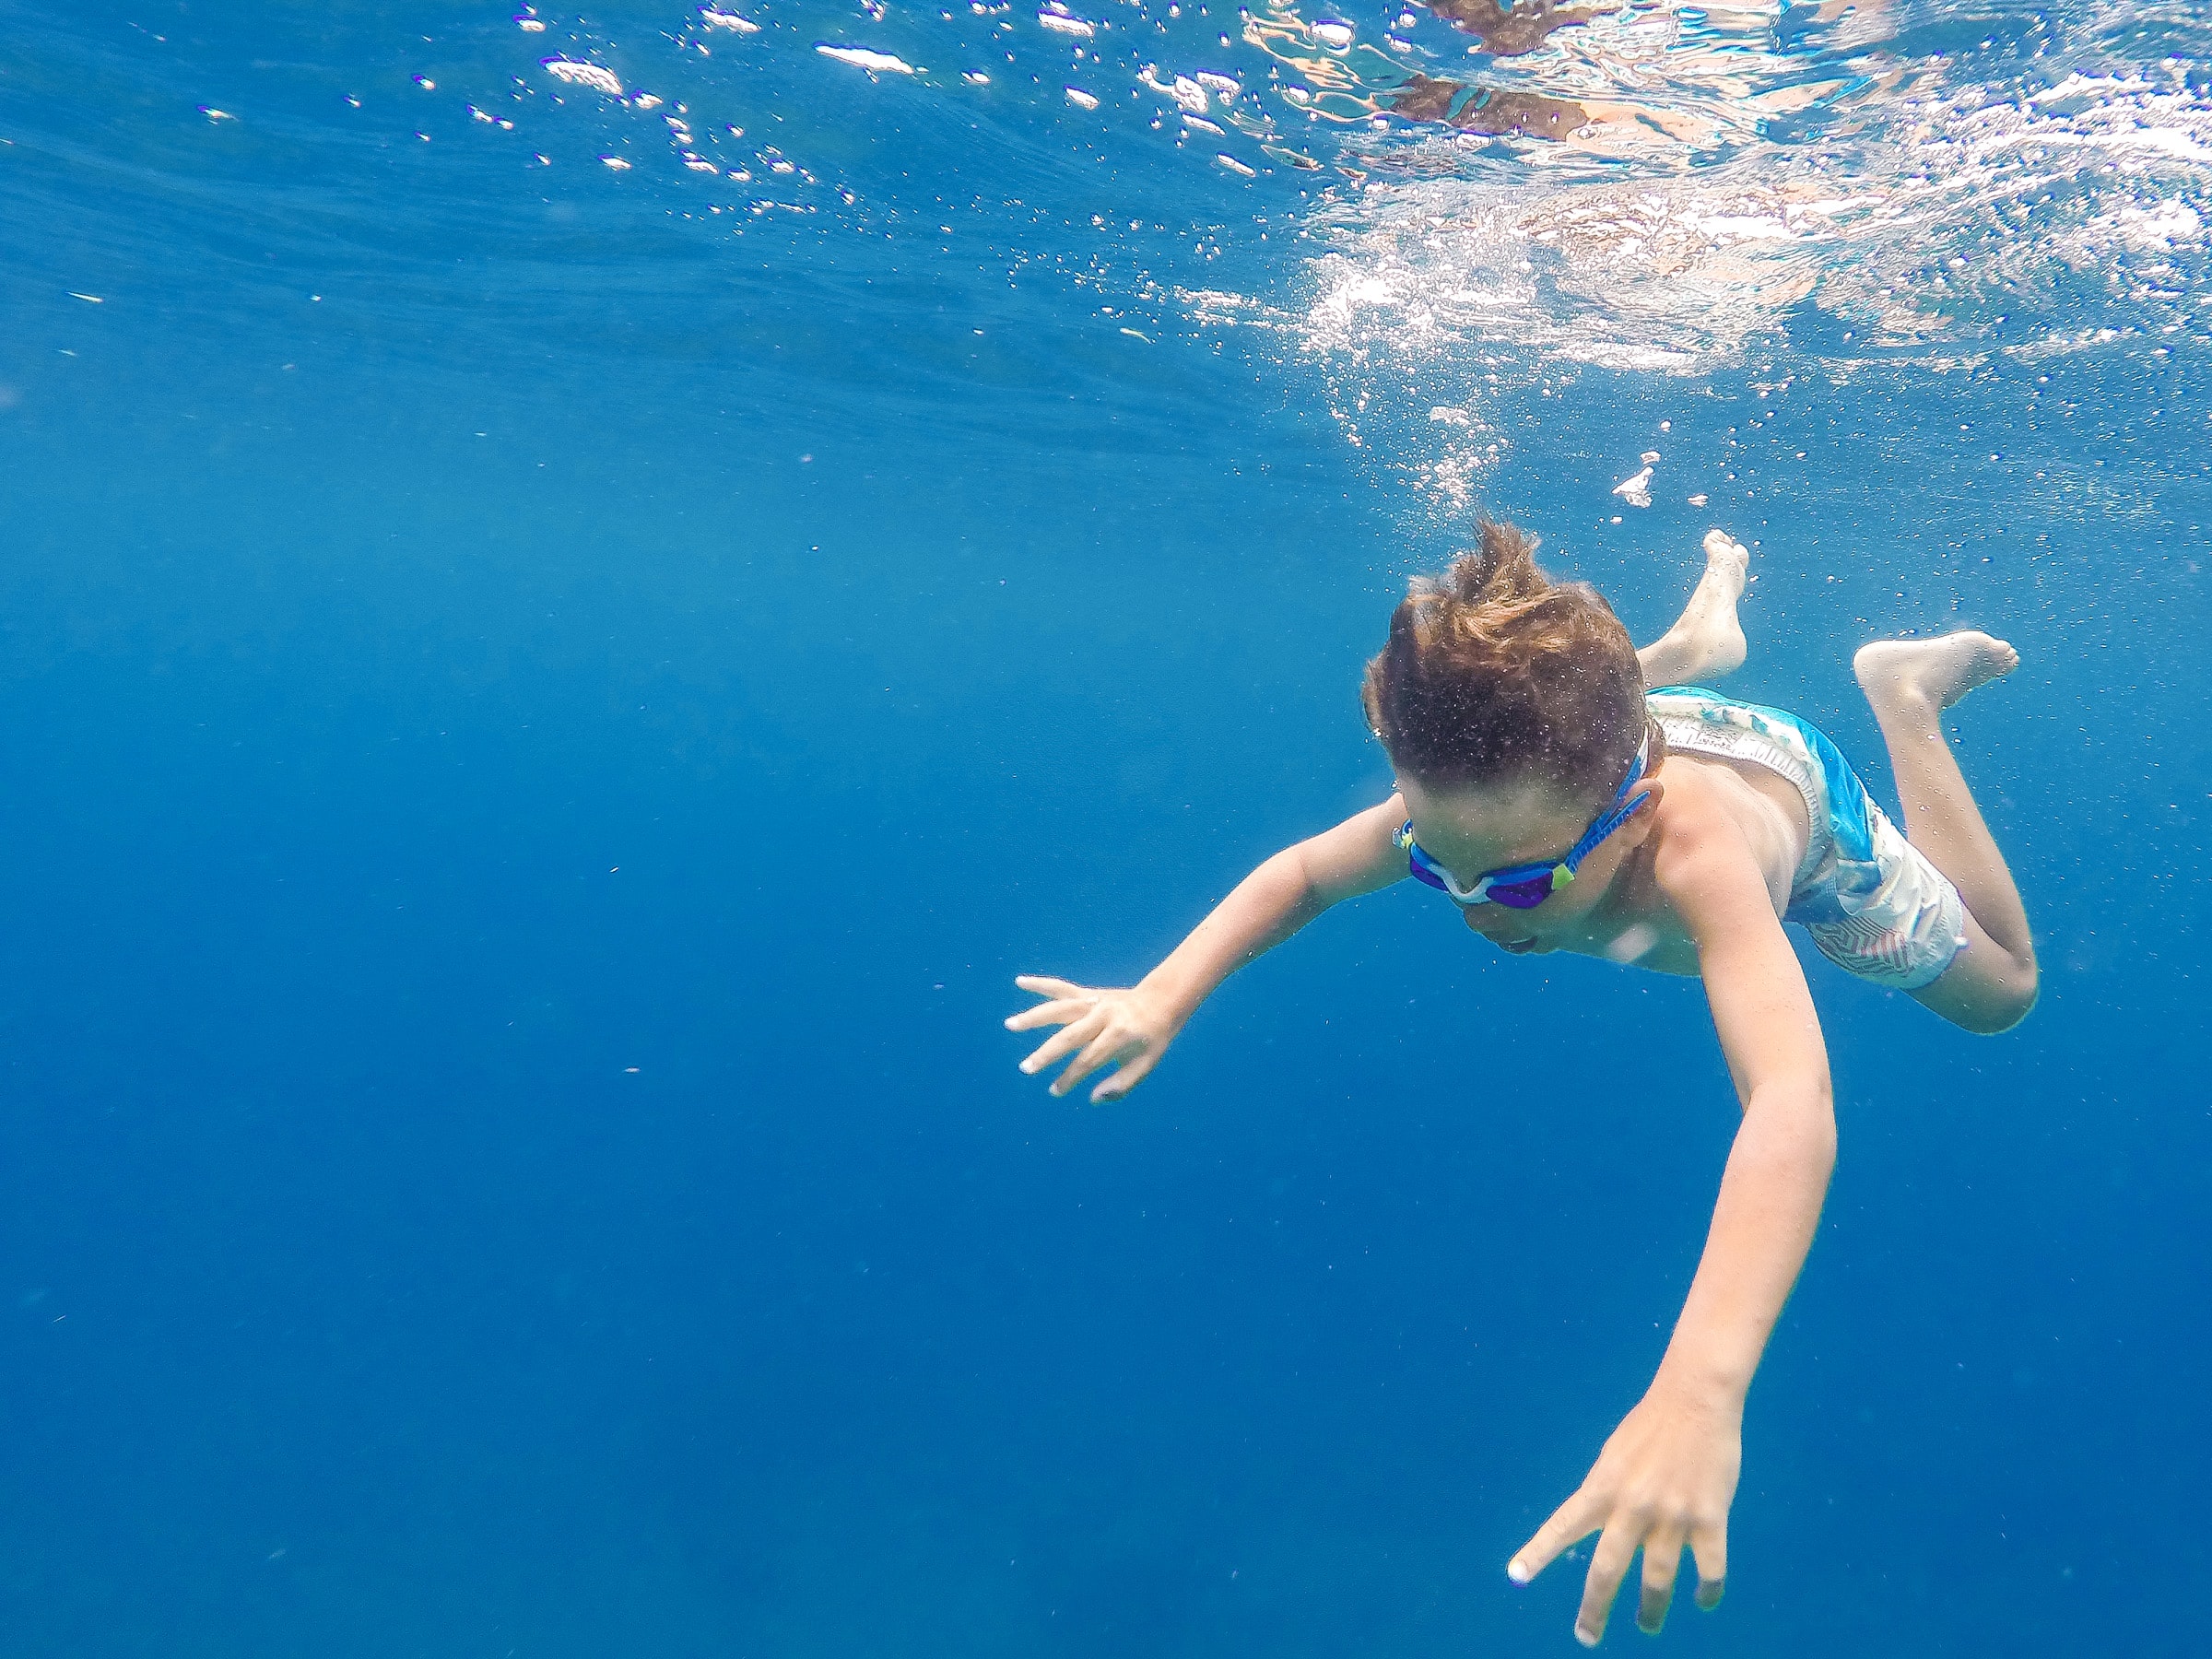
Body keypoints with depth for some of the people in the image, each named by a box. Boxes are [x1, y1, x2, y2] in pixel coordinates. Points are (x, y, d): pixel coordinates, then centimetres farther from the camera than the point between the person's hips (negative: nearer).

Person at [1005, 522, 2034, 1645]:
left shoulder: (1697, 855, -56)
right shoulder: (1465, 801, -41)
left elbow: (1792, 1104, -71)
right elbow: (1301, 871, -22)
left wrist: (1700, 1386, -85)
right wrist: (1166, 994, -40)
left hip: (1790, 788, -3)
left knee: (1998, 994, 20)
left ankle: (1904, 694, 28)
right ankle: (1694, 647, 52)